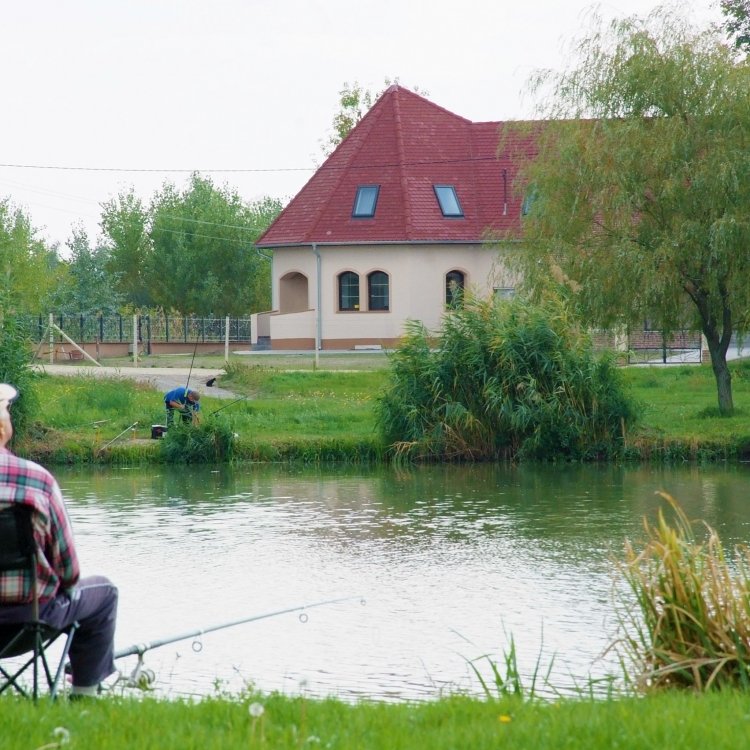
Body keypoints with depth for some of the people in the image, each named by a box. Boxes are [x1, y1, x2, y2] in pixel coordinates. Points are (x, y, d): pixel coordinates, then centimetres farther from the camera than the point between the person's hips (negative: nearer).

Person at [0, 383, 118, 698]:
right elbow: (68, 569, -8)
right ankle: (84, 693, 27)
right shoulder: (37, 479, -18)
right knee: (104, 592, 25)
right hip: (31, 611, -3)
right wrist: (63, 583, 15)